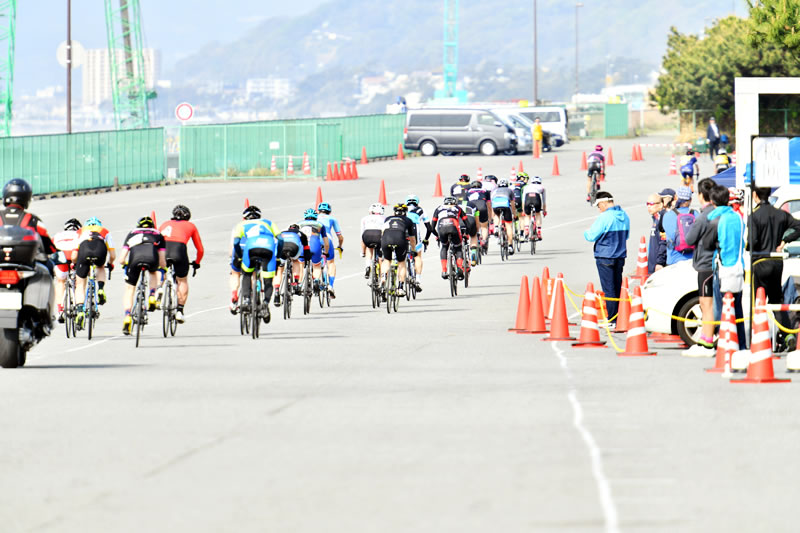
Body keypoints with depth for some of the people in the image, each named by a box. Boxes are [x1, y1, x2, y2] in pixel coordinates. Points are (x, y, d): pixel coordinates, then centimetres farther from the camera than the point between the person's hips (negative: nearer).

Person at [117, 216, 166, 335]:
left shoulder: (132, 234, 35)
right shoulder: (158, 235, 35)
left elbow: (121, 260, 29)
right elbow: (162, 261, 31)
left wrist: (126, 263, 51)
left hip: (135, 258, 0)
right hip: (152, 258, 0)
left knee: (129, 289, 14)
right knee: (154, 272, 37)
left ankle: (127, 317, -2)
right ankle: (152, 297, 21)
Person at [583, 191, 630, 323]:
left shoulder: (605, 217, -16)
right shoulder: (624, 216, 7)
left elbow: (591, 236, -13)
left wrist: (586, 232, 8)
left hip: (605, 258, -7)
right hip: (620, 256, 7)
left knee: (609, 289, -3)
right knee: (617, 288, 13)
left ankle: (612, 319, -4)